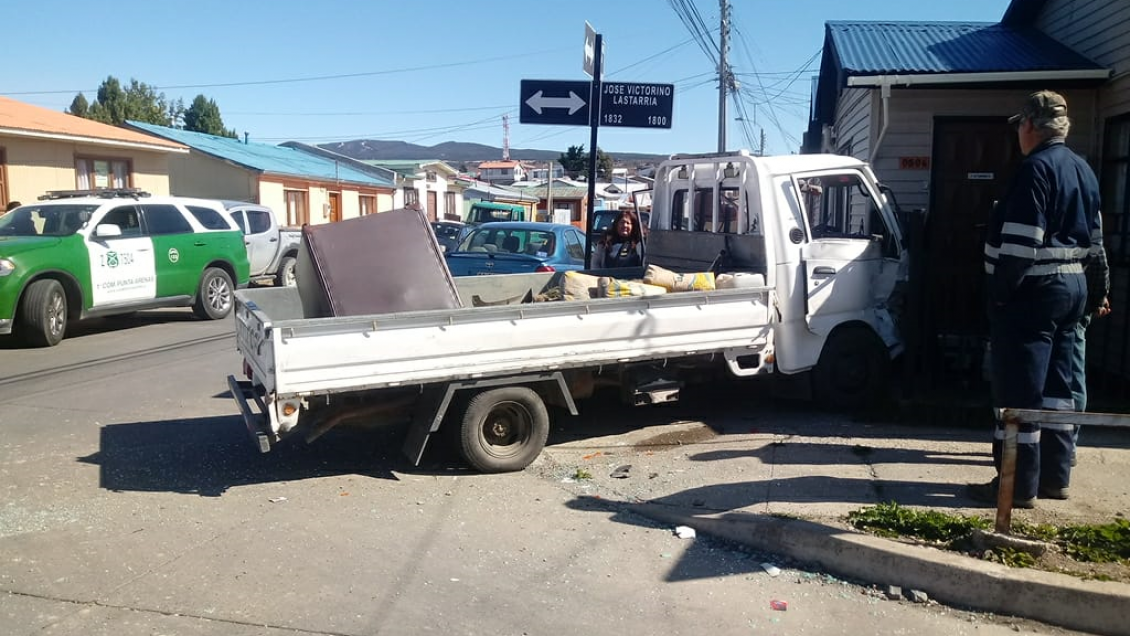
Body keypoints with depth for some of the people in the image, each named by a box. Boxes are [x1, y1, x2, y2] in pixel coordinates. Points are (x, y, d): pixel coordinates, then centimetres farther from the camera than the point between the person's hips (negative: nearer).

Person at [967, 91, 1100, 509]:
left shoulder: (1035, 169, -16)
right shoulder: (1083, 171, 15)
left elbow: (1022, 241, -22)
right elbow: (1090, 234, 19)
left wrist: (1000, 289, -16)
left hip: (1033, 291, -10)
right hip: (1072, 287, 10)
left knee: (1019, 391, -5)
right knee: (1056, 387, 15)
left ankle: (1019, 485, -1)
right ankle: (1054, 476, 23)